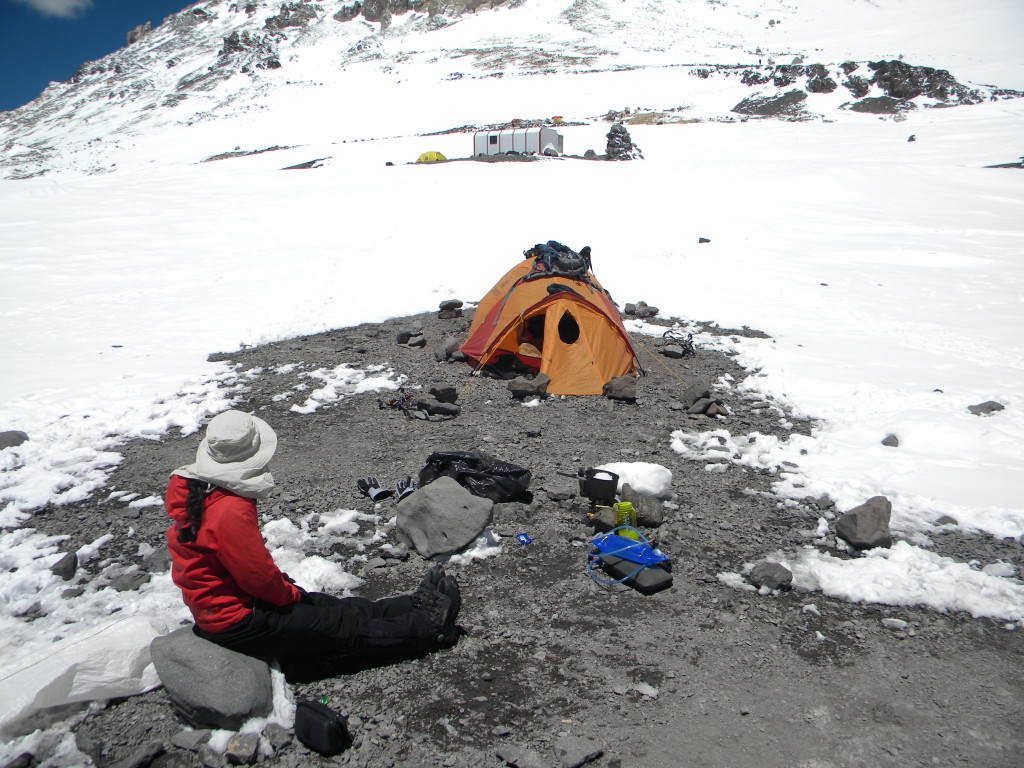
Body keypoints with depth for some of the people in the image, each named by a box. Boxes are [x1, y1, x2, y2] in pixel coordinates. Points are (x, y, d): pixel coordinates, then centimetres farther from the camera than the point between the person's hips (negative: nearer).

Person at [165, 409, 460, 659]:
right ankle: (429, 628, 11)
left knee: (335, 607, 13)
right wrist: (290, 593, -5)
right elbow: (259, 575, -25)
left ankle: (416, 605, 22)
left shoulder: (196, 488, 1)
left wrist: (283, 586, 11)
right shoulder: (231, 512, -31)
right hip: (237, 625, -9)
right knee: (342, 624, 0)